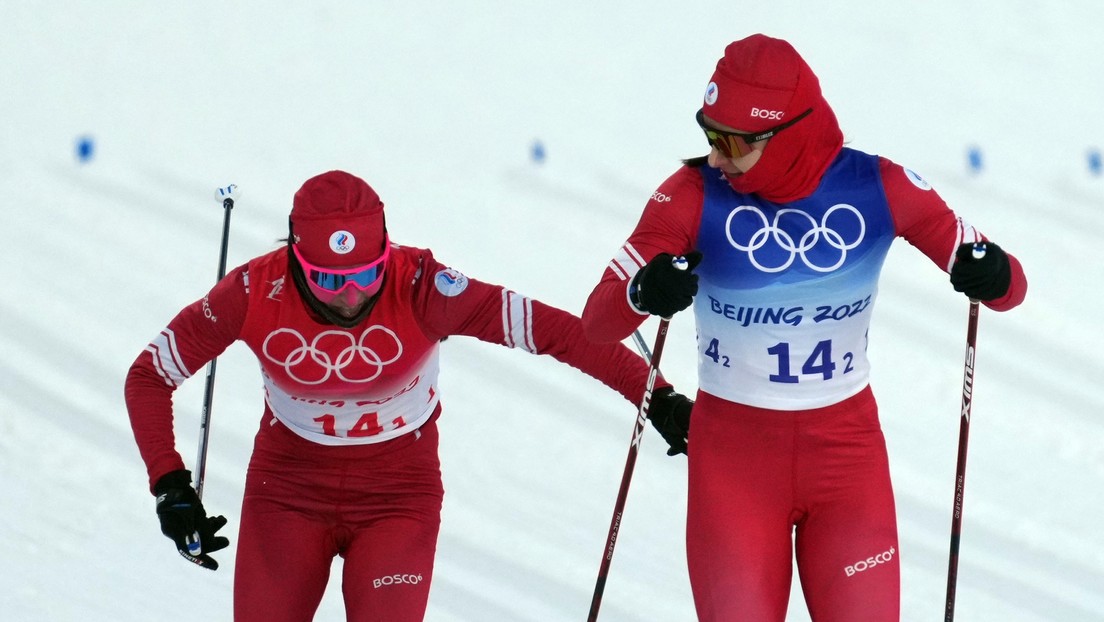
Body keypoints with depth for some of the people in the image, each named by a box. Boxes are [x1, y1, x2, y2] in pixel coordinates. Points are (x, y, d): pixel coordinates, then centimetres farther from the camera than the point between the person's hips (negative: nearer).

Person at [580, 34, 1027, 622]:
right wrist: (643, 294, -40)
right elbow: (597, 321, -17)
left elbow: (1010, 287, -4)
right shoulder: (695, 194, -13)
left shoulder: (879, 188, -9)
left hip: (846, 447, 1)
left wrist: (993, 276, -29)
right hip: (733, 454, -1)